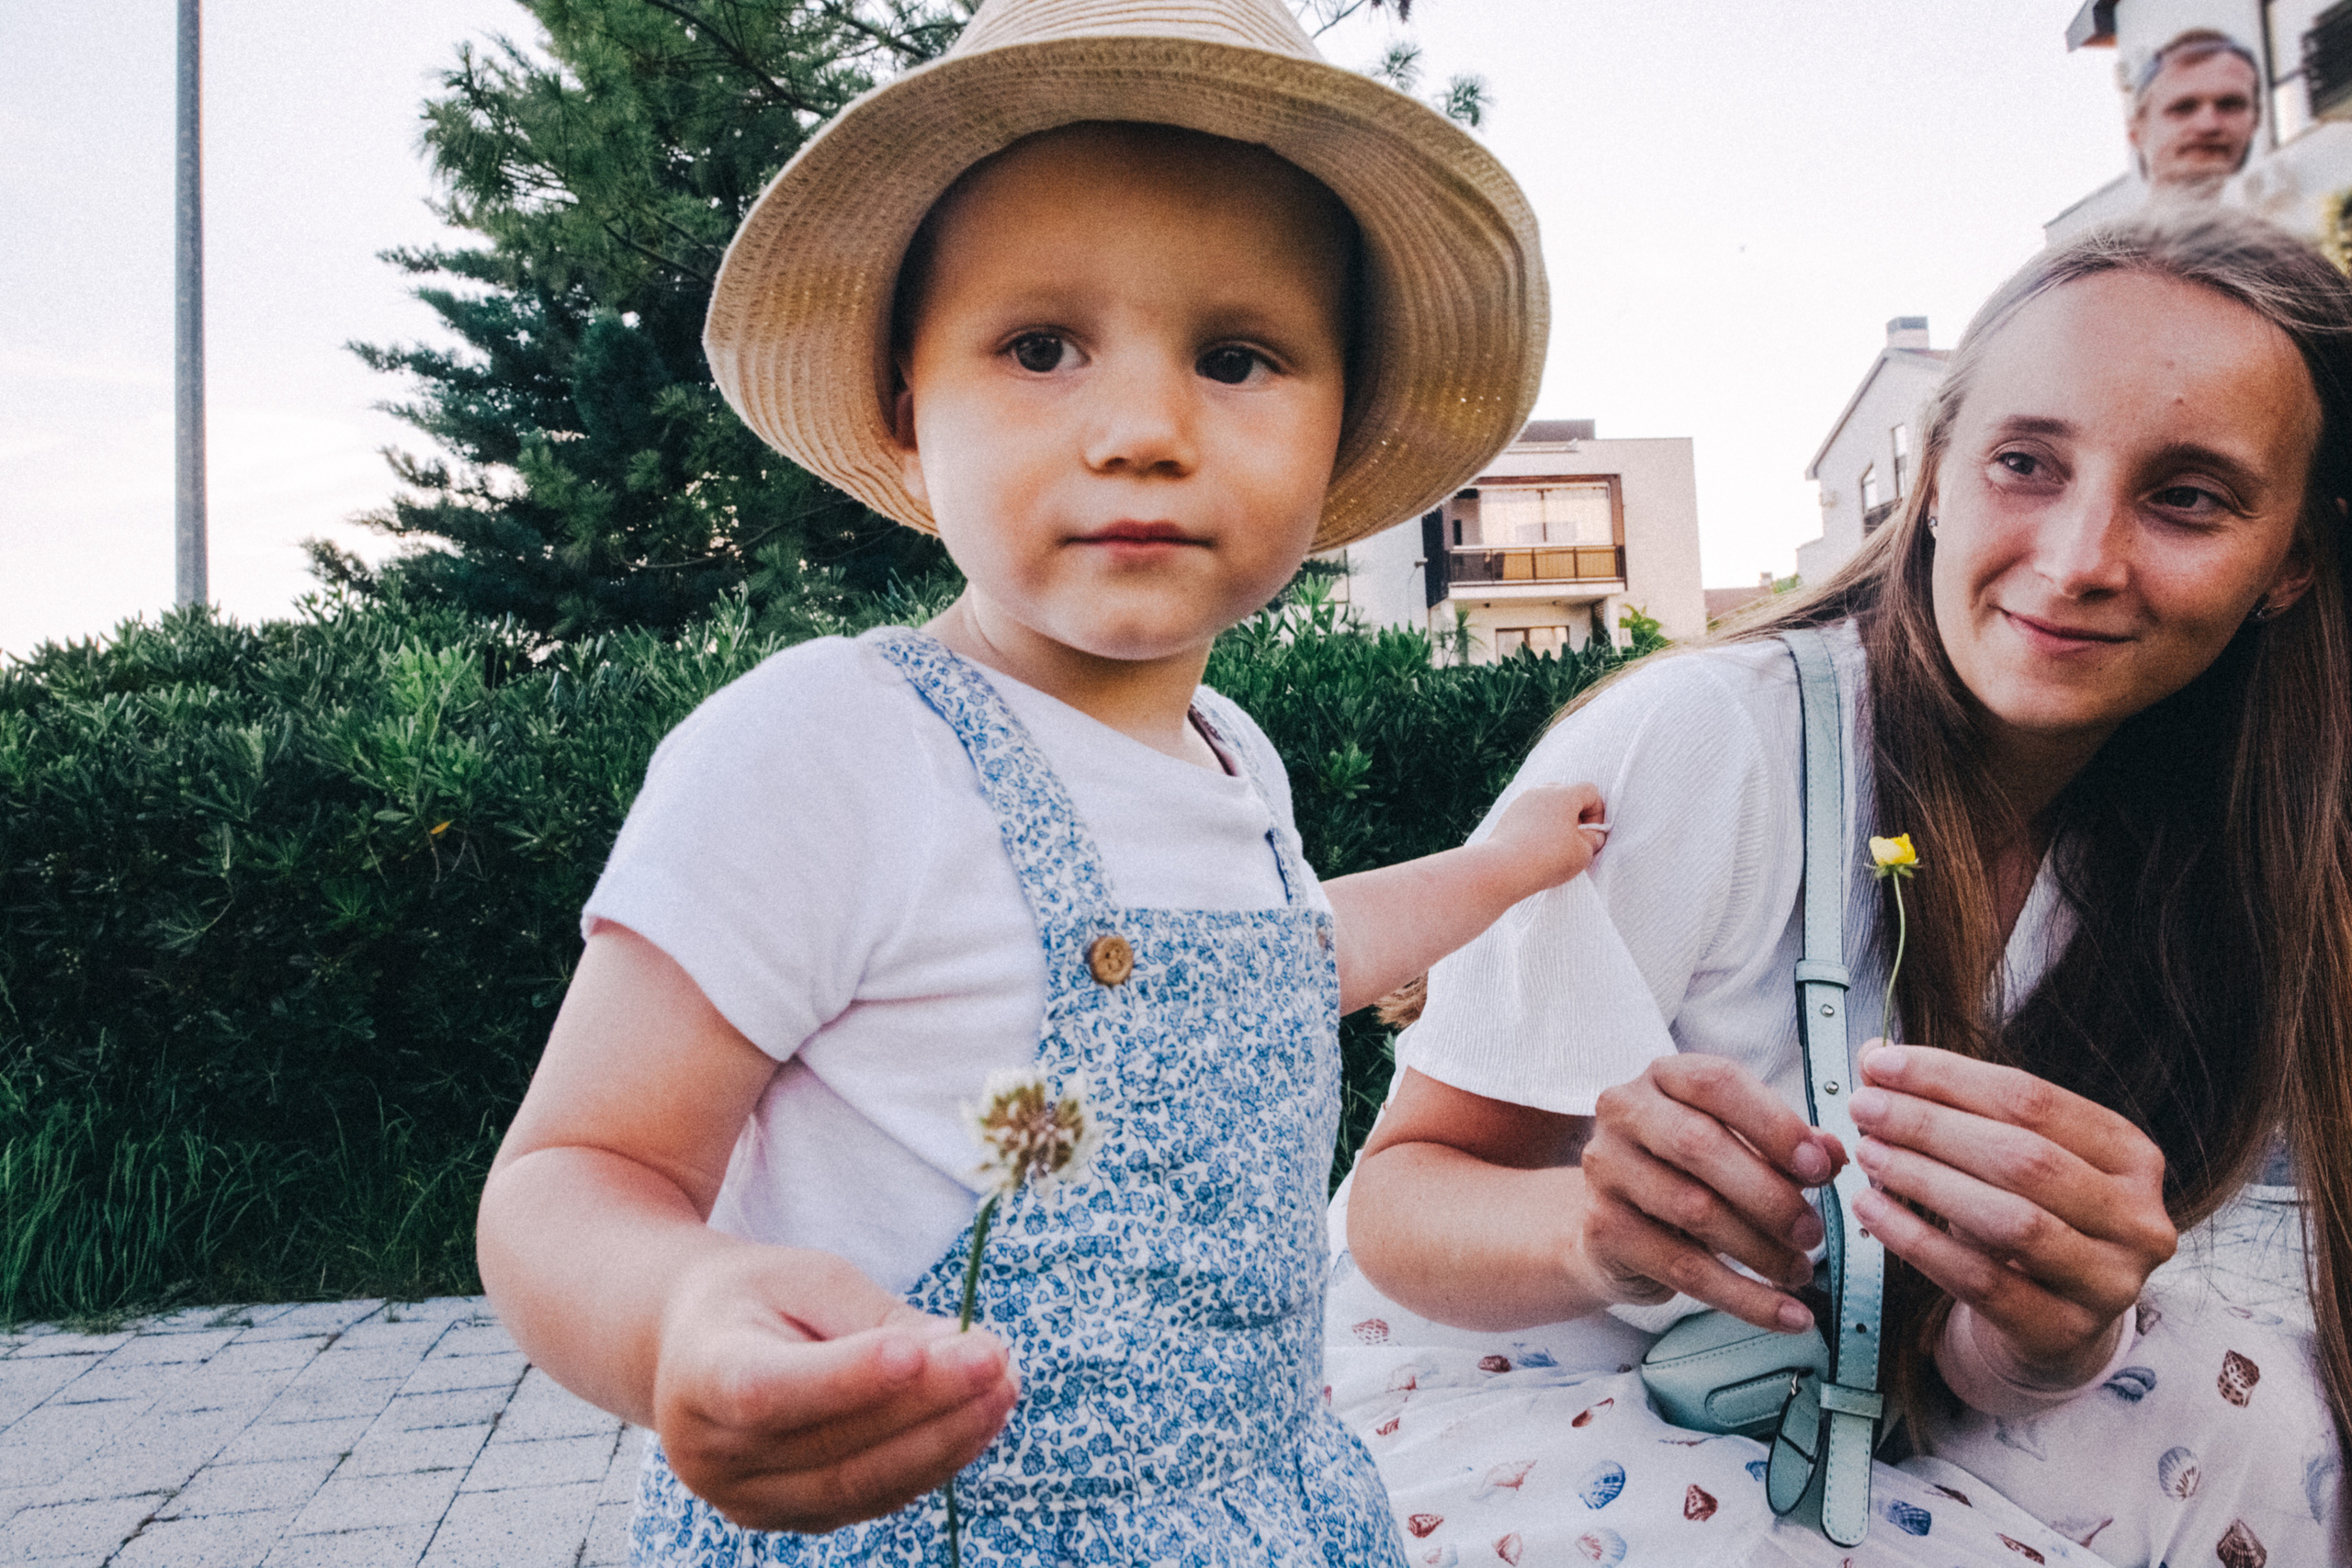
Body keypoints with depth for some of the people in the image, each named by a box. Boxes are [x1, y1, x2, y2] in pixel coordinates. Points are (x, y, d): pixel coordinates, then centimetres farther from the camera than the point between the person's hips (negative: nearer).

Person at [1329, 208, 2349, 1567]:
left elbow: (1977, 1357, -8)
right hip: (1490, 1404, -4)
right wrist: (1599, 1228, -40)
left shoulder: (2200, 856, -5)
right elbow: (1397, 1200, -18)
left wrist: (2049, 1320, -33)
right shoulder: (1696, 741, -22)